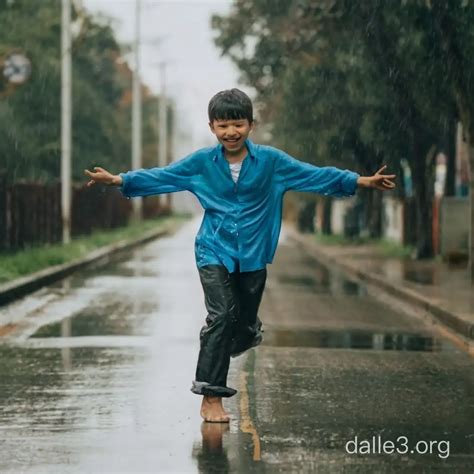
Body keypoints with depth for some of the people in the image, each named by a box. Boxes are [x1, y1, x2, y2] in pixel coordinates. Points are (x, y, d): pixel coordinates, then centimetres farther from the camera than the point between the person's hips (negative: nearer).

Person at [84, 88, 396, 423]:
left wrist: (362, 181, -7)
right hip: (215, 252, -2)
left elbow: (313, 174, -3)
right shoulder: (201, 162, -3)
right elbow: (161, 176, 0)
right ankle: (211, 397, -13)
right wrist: (117, 180, -8)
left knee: (245, 326, 7)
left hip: (253, 254, 2)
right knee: (222, 315, -17)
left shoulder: (270, 160, -4)